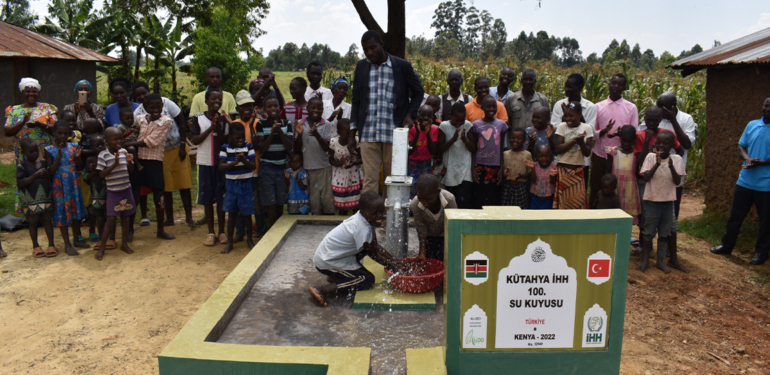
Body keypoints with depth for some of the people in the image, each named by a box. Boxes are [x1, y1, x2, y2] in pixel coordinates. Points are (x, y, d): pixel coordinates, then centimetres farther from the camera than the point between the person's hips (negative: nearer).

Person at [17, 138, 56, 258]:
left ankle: (51, 245, 13)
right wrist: (36, 175, -22)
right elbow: (20, 183, -16)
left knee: (47, 221, 6)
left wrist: (48, 174, -12)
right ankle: (36, 247, 20)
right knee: (33, 223, 9)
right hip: (31, 201, -3)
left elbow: (51, 176, 11)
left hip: (46, 198, 3)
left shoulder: (43, 162, 5)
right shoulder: (21, 167, -7)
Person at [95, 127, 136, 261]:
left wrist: (130, 161, -14)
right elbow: (101, 174, -13)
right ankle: (102, 247, 8)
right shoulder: (103, 155, -11)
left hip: (126, 190, 5)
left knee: (126, 216, 11)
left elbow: (131, 171, 6)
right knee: (111, 219, -5)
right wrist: (115, 164, -23)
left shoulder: (124, 152, 1)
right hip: (113, 192, -4)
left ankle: (124, 243, 25)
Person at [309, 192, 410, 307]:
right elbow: (374, 255, -14)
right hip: (326, 262, -9)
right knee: (368, 279, -9)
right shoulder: (363, 229, -27)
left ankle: (334, 276, 15)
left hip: (326, 254, 9)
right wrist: (394, 267, -4)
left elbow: (376, 246, 7)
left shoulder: (361, 218, -1)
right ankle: (322, 290, -14)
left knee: (368, 246, 10)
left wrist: (394, 261, 0)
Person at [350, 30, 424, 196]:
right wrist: (352, 134, 7)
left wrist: (409, 114, -5)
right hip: (368, 134, 2)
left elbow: (418, 92, 12)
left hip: (394, 134, -1)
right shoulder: (361, 66, 8)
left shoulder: (402, 66, 0)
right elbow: (356, 100, 12)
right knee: (370, 180, 0)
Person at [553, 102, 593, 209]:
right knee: (563, 201, 2)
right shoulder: (562, 126, 0)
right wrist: (574, 141, -20)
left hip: (578, 170, 1)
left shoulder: (587, 128, 1)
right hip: (562, 169, -1)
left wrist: (581, 142, -21)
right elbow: (558, 149, -10)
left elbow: (587, 153, -3)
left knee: (578, 201, 2)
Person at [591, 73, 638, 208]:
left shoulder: (631, 108, 3)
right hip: (599, 156, 1)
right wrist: (603, 131, -15)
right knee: (595, 190, 6)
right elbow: (592, 133, 6)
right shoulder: (598, 107, 6)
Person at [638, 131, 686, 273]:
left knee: (664, 233, 9)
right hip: (652, 200, -2)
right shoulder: (651, 157, -6)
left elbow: (677, 181, -9)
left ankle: (660, 260, 20)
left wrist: (671, 166, -25)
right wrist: (657, 164, -26)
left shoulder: (676, 159, -3)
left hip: (668, 201, 2)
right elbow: (646, 177, -13)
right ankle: (645, 259, 16)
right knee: (649, 231, 5)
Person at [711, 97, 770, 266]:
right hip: (745, 181, 4)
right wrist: (747, 158, -11)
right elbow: (741, 146, 9)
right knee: (735, 215, 12)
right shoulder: (752, 125, 6)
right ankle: (727, 245, 26)